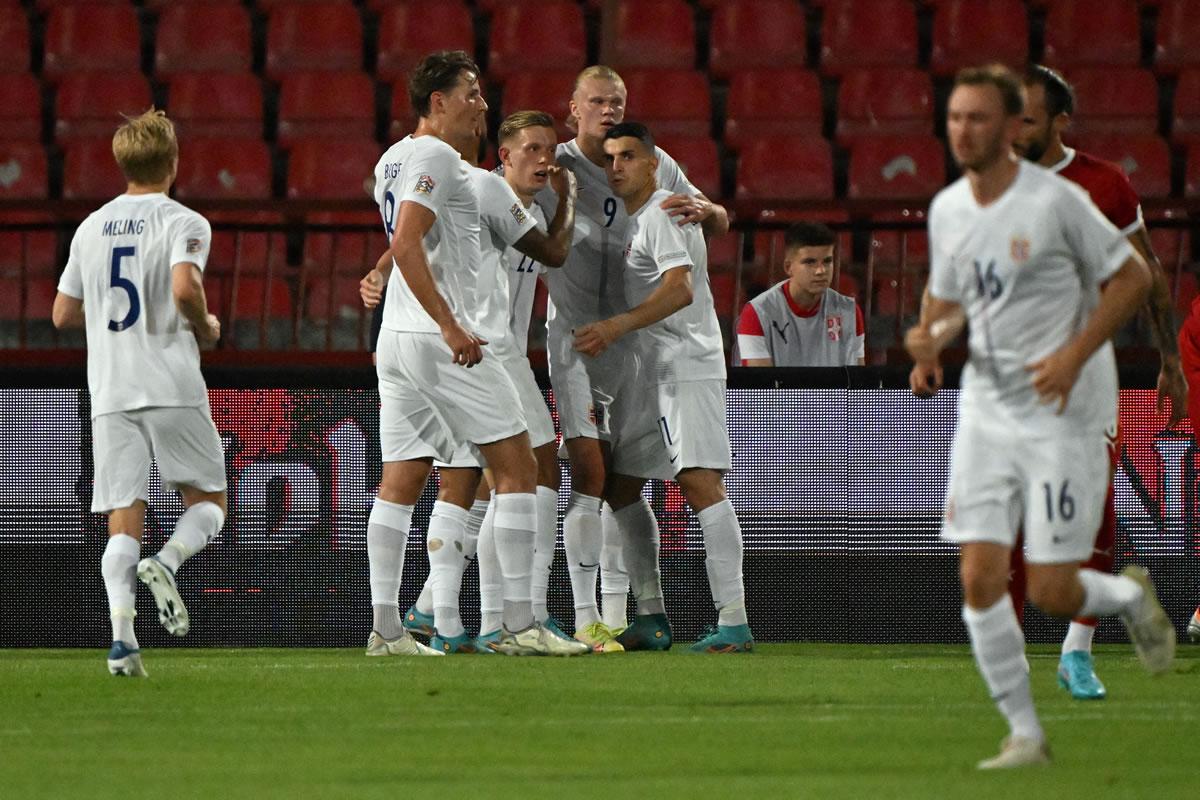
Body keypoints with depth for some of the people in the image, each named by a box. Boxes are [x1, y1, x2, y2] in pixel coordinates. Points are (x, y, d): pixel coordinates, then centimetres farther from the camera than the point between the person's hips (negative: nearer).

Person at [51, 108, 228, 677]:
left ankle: (120, 627, -20)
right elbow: (185, 288, -21)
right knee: (207, 500, 12)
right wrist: (205, 327, -2)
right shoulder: (183, 223, -4)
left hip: (108, 391, 4)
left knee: (123, 521, 1)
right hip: (171, 388, -4)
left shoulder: (91, 227, 13)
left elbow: (63, 313, 17)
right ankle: (167, 562, -19)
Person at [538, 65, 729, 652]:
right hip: (574, 334, -3)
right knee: (588, 471, -13)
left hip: (636, 335, 3)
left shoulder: (655, 165, 7)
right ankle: (585, 617, -12)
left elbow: (719, 225, 12)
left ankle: (617, 614, 13)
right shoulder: (555, 168, -3)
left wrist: (703, 209, -13)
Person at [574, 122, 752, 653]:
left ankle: (733, 621, -23)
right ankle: (651, 617, 17)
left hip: (687, 365, -10)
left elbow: (680, 289, -24)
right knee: (620, 486, 11)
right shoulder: (632, 218, 18)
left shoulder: (662, 214, -11)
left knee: (700, 484, -18)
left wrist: (616, 326, -32)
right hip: (648, 371, 10)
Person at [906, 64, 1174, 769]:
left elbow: (1133, 277, -7)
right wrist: (931, 340, -5)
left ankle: (1130, 597, 27)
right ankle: (1024, 734, 6)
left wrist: (1075, 354, -17)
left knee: (1051, 593, -7)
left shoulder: (1055, 202, -13)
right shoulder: (947, 210, 6)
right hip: (986, 412, 5)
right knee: (980, 577, -6)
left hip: (1064, 413, -5)